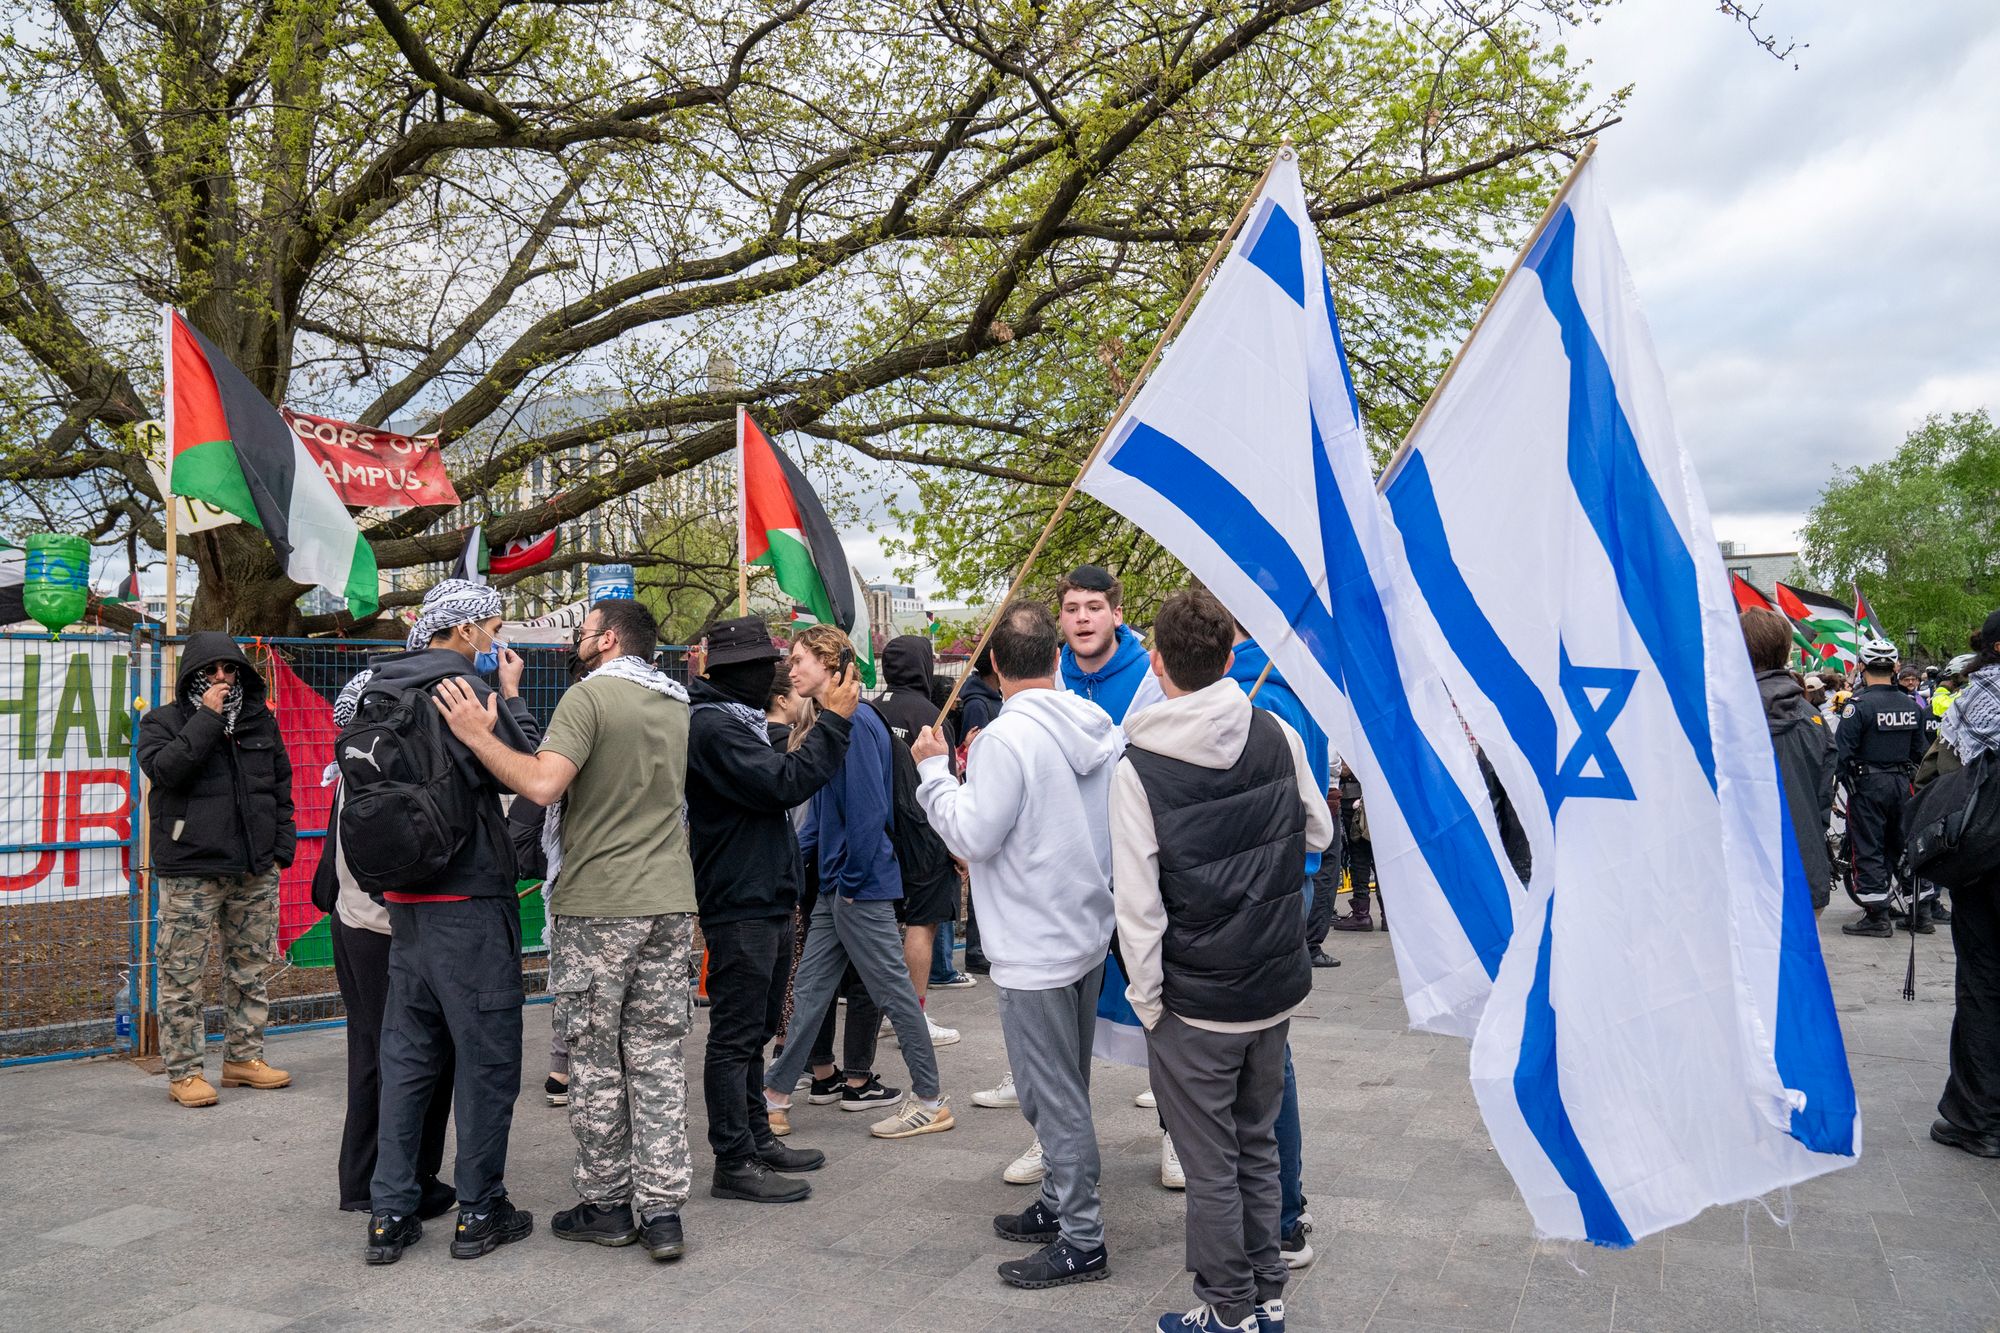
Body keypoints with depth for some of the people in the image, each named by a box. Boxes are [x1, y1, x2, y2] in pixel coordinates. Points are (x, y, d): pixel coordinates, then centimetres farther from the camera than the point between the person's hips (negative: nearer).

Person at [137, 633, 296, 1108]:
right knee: (182, 976, -1)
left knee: (252, 970, 11)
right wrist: (208, 718, -19)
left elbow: (281, 787, 17)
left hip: (256, 870, 4)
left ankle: (244, 1057, 23)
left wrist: (282, 846, 10)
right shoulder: (164, 721, 1)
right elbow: (165, 769, -19)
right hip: (191, 871, -4)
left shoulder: (261, 721, 12)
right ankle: (183, 1072, 8)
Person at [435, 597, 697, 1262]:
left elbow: (543, 784, -22)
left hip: (598, 906, -6)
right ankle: (661, 1208, 9)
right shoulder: (677, 706, 13)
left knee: (595, 1060, 7)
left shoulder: (590, 695, -10)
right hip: (670, 903, 6)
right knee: (657, 1056, 8)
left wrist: (478, 735, -11)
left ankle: (606, 1205, 17)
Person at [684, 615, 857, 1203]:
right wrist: (834, 720, -20)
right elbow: (783, 784, -24)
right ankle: (734, 1164, 5)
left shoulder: (739, 722, 17)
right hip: (739, 906, -11)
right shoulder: (712, 726, -16)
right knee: (735, 1036, -3)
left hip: (768, 901, 11)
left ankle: (758, 1139, 29)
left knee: (755, 1030, 18)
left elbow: (776, 777, 22)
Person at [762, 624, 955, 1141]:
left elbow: (868, 809, -22)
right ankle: (776, 1094, 24)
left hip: (861, 885, -10)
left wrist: (852, 880, -17)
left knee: (893, 990, 1)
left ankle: (931, 1101, 13)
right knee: (809, 989, 14)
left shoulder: (856, 722, -17)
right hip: (837, 886, 10)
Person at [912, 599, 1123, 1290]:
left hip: (1034, 949, -8)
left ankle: (1081, 1241, 13)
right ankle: (1060, 1205, 35)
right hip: (1088, 934, 8)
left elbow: (973, 836, -19)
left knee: (1054, 1097, 3)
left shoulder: (1006, 737, -22)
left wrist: (935, 769, -7)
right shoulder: (1101, 728, 2)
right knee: (1067, 1088, 21)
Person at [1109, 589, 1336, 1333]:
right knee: (1258, 1145, 21)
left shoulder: (1137, 767, -17)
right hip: (1278, 985, 5)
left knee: (1211, 1165, 10)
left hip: (1197, 1002, -5)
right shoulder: (1277, 736, -5)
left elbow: (1137, 902, -17)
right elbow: (1319, 834, 9)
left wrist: (1146, 996, -5)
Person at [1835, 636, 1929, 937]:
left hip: (1868, 783, -6)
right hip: (1902, 783, 6)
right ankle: (1920, 913, 21)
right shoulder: (1911, 704, 5)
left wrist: (1844, 780, -3)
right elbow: (1919, 750, 13)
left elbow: (1842, 752, -17)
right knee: (1906, 845, 15)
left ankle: (1877, 916, 1)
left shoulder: (1859, 705, -15)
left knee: (1869, 850, 0)